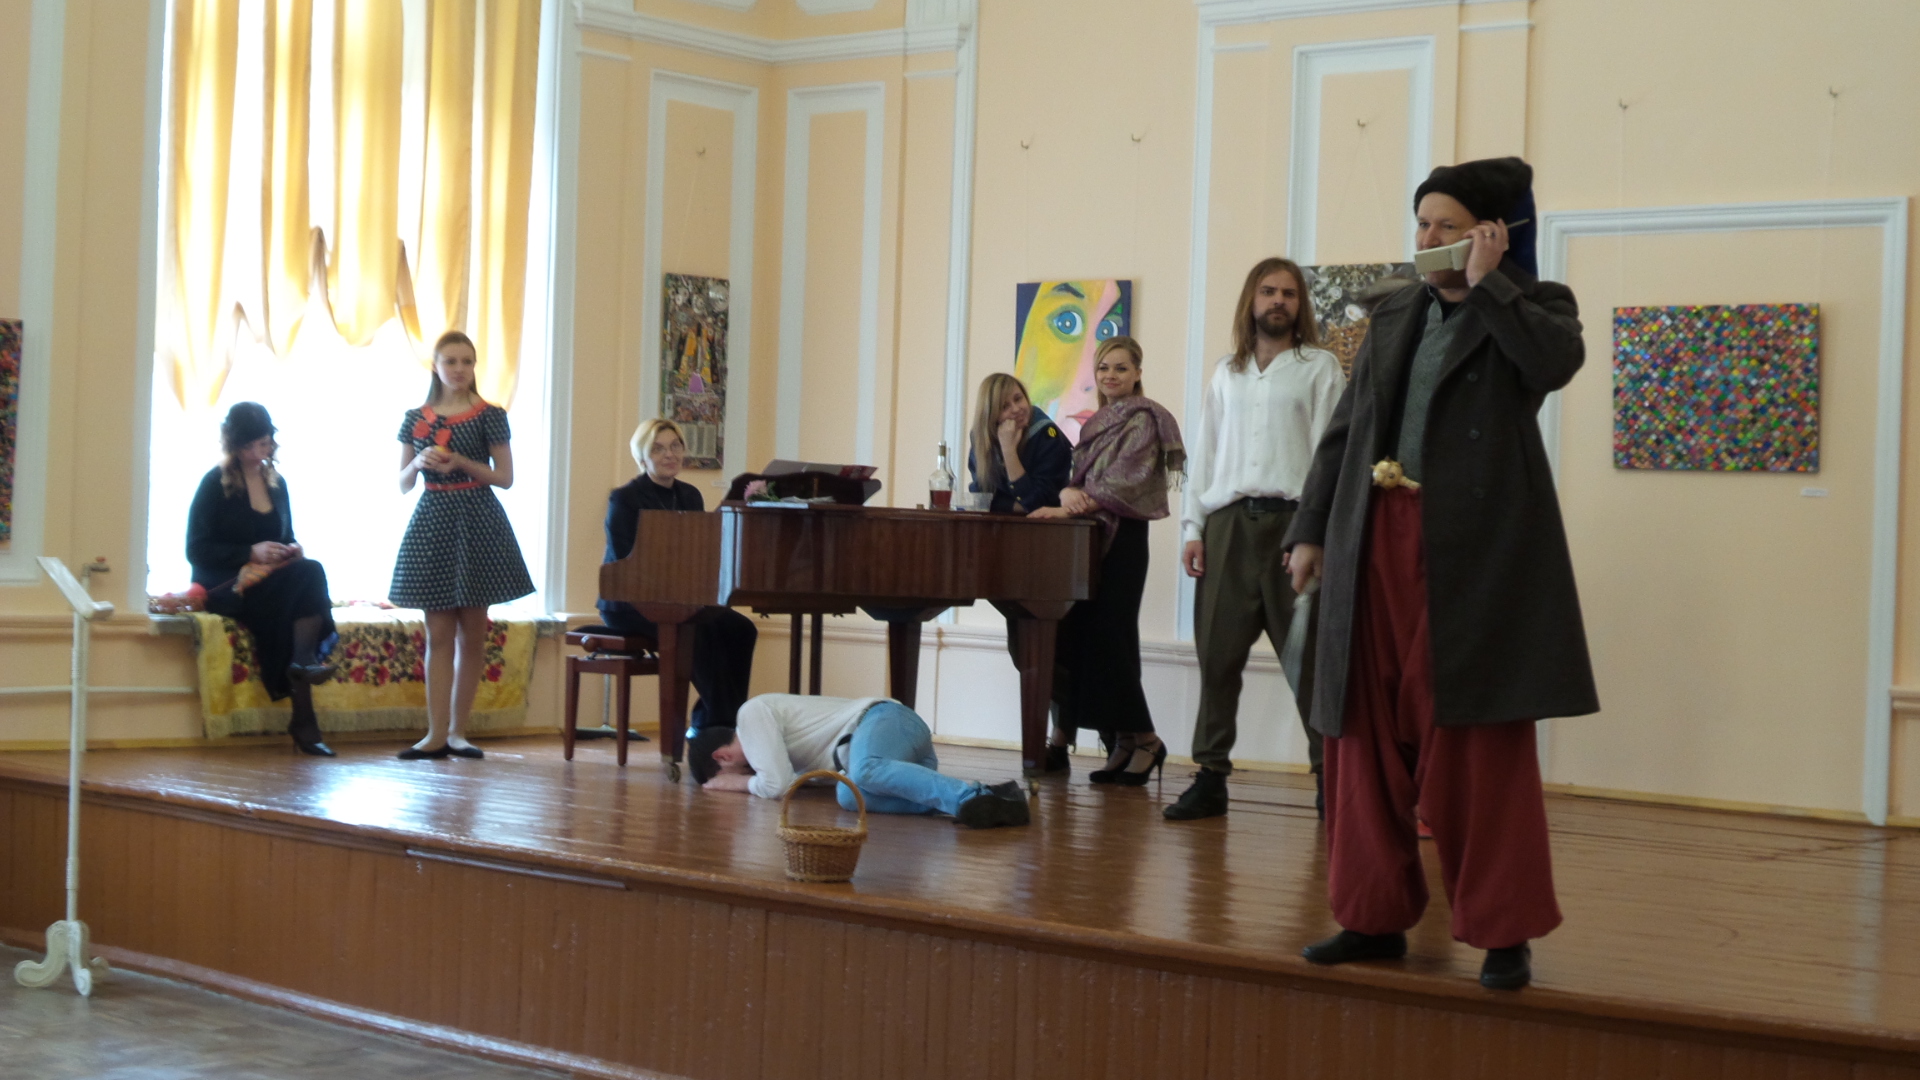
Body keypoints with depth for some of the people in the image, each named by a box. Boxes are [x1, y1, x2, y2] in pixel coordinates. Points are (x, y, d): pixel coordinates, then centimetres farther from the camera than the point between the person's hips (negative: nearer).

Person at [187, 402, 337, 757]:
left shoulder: (276, 483, 17)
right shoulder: (215, 483, -1)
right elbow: (197, 550, -6)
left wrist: (293, 549, -1)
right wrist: (251, 553, -18)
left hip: (273, 581, 5)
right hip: (224, 586, -5)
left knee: (309, 572, -31)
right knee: (309, 575, -30)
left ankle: (303, 662, -43)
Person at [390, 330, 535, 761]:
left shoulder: (489, 416, 0)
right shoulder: (416, 418, 7)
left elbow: (505, 477, -1)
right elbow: (403, 483, 9)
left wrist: (461, 463, -15)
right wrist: (420, 462, -11)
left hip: (477, 522, -1)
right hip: (432, 521, 2)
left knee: (472, 633, 2)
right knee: (439, 634, 0)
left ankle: (457, 730, 10)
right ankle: (436, 734, -2)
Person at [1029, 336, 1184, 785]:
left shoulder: (1143, 421, -6)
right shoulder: (1095, 424, 18)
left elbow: (1124, 483, -17)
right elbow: (1080, 477, 11)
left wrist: (1069, 508, -24)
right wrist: (1067, 492, -13)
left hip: (1122, 537, -8)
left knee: (1108, 637, -9)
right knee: (1080, 637, 3)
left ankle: (1140, 738, 0)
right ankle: (1122, 742, 7)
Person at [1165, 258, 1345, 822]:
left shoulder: (1320, 368, 6)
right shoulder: (1226, 374, 18)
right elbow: (1205, 452, 17)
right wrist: (1194, 527, 7)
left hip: (1290, 519, -4)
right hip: (1229, 521, 4)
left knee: (1309, 657, -4)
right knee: (1217, 652, 2)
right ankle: (1210, 777, 7)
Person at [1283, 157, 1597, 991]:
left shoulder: (1532, 304, 4)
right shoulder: (1395, 315, 17)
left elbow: (1555, 361, -20)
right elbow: (1344, 432, 17)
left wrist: (1486, 284, -11)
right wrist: (1312, 531, 11)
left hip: (1475, 551, -5)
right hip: (1378, 545, 5)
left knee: (1479, 744, -3)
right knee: (1368, 736, 7)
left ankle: (1505, 934, 6)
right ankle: (1376, 918, 18)